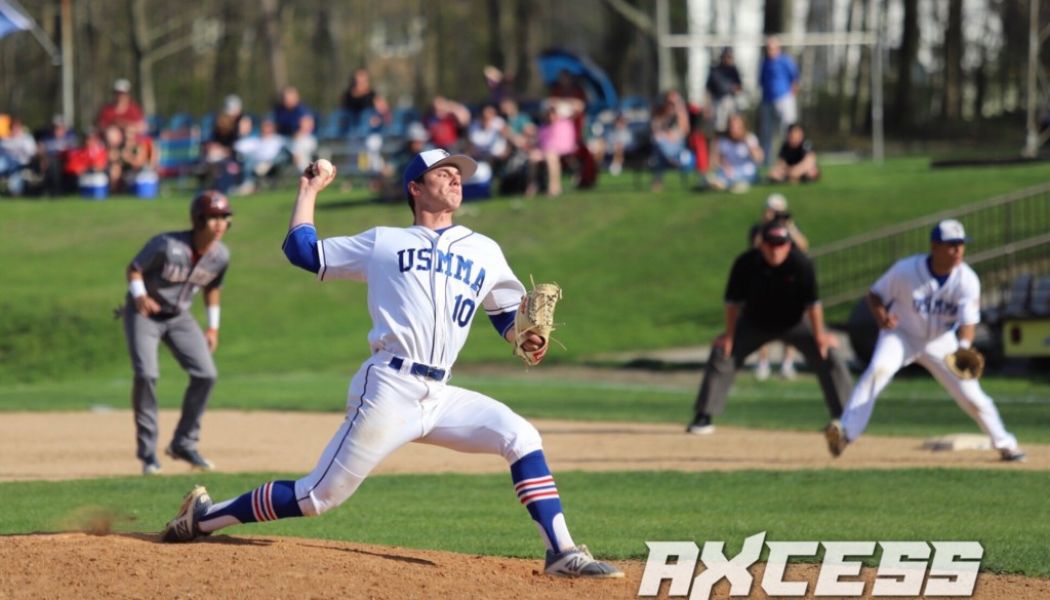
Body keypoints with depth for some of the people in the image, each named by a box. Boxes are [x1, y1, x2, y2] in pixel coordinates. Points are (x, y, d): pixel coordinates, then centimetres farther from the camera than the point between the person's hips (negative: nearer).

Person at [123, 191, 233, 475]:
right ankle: (147, 450, -6)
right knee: (146, 374, -21)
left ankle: (184, 443, 12)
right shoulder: (167, 245, -27)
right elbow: (134, 268, -16)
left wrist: (212, 327, 10)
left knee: (206, 374, -6)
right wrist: (139, 296, -34)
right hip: (144, 312, -5)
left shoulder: (221, 255, -10)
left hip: (179, 317, 5)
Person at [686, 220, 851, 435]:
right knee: (722, 354, -11)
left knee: (828, 356, -13)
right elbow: (733, 301, -14)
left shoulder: (801, 264, -28)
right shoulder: (745, 263, -25)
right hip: (754, 324, 1)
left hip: (795, 323, -1)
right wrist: (729, 334, -11)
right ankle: (703, 417, -1)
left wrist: (819, 335, -22)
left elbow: (812, 302, -22)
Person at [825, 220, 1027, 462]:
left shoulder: (967, 280, -19)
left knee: (971, 395, -2)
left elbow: (968, 322, -24)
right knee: (879, 369, -31)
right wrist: (881, 316, -31)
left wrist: (963, 348, -45)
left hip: (941, 342, 2)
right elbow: (875, 295, -9)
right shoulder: (906, 270, -23)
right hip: (902, 335, -2)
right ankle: (846, 432, -38)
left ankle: (1005, 444, 22)